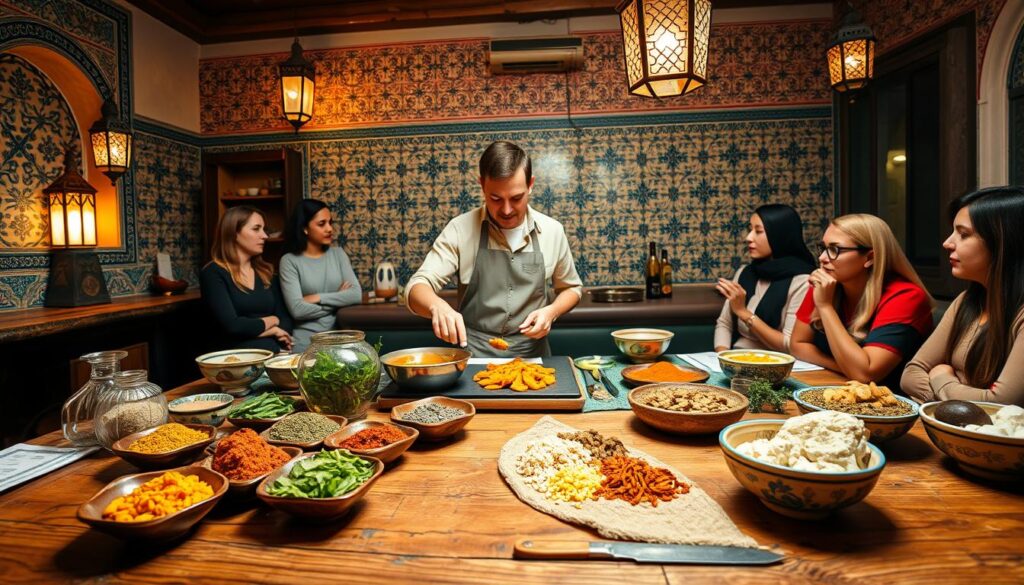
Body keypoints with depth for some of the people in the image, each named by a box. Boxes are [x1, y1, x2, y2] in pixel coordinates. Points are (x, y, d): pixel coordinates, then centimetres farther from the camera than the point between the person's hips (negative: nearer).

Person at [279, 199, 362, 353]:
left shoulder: (338, 253, 8)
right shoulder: (290, 261, -2)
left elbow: (356, 295, -4)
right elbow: (297, 310, -13)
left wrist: (318, 298, -9)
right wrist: (339, 300, -5)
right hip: (307, 338, -2)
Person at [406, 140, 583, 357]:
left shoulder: (552, 231, 1)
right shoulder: (461, 229, -4)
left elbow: (571, 288, 15)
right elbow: (418, 287, -9)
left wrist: (551, 312, -5)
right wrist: (437, 305, -31)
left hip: (532, 356, 2)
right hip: (473, 355, -2)